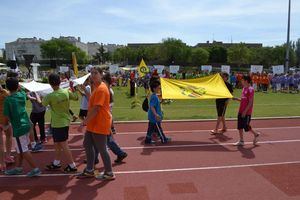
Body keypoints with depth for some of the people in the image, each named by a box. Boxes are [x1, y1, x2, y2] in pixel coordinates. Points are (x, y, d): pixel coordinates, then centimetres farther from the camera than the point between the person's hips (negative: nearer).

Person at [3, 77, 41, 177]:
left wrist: (5, 125, 7)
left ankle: (35, 169, 6)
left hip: (18, 128, -7)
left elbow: (6, 116, -10)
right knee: (19, 148, 20)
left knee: (23, 150, 3)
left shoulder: (8, 100, -16)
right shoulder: (22, 94, 0)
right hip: (26, 124, 7)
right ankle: (18, 167, 32)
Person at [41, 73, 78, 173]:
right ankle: (56, 163, 33)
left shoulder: (50, 96, -20)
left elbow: (42, 104, -1)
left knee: (64, 145, 2)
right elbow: (76, 98, 10)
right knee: (57, 144, 21)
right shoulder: (66, 92, -7)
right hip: (65, 122, 7)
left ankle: (72, 166, 9)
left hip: (57, 124, -7)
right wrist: (72, 87, 18)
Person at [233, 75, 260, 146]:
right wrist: (235, 98, 6)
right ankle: (241, 141, 16)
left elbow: (250, 102, -17)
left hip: (246, 112, -8)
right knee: (240, 127, 8)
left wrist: (245, 111, -20)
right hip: (241, 111, 8)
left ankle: (256, 134, 24)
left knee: (246, 126, 1)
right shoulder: (244, 88, 12)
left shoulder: (250, 89, -14)